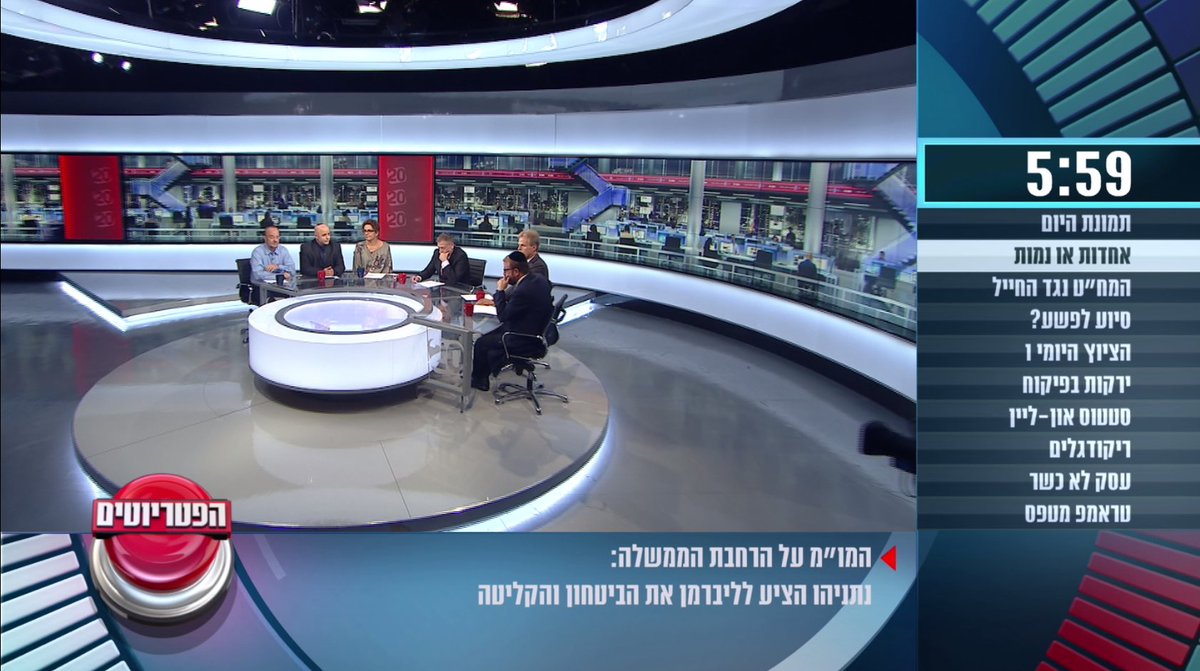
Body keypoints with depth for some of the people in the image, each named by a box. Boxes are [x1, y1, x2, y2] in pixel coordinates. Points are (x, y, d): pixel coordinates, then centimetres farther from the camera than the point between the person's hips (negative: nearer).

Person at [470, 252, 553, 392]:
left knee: (481, 343, 5)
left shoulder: (524, 290, -29)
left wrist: (500, 291, -11)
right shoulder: (538, 279, 0)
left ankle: (478, 379, 28)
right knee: (487, 336, 19)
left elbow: (502, 316, -18)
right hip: (537, 333, 10)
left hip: (526, 342, -10)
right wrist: (495, 301, 11)